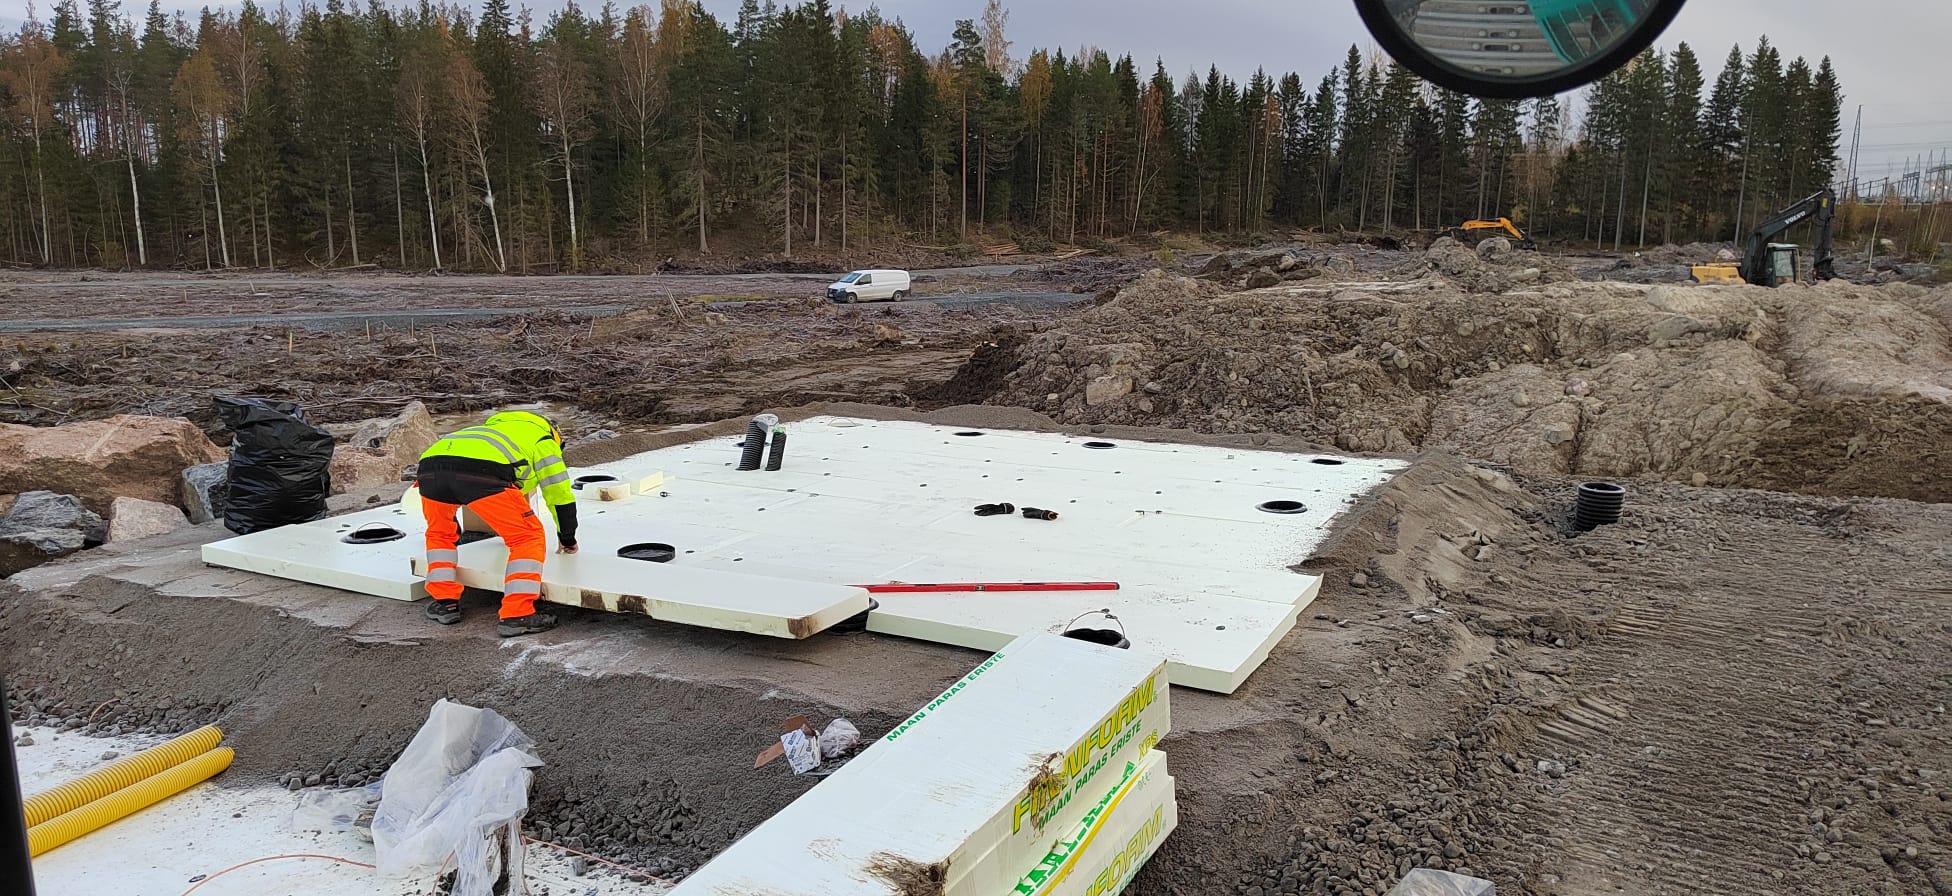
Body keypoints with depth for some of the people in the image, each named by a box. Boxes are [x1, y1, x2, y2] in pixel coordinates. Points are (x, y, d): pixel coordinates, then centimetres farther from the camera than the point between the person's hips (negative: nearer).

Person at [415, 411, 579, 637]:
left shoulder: (495, 426, 47)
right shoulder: (544, 439, 30)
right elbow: (560, 494, 29)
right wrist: (567, 539, 44)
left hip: (431, 462, 6)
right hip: (479, 470, -6)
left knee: (439, 533, 34)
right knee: (528, 538, 7)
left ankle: (445, 602, 27)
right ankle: (516, 616, 0)